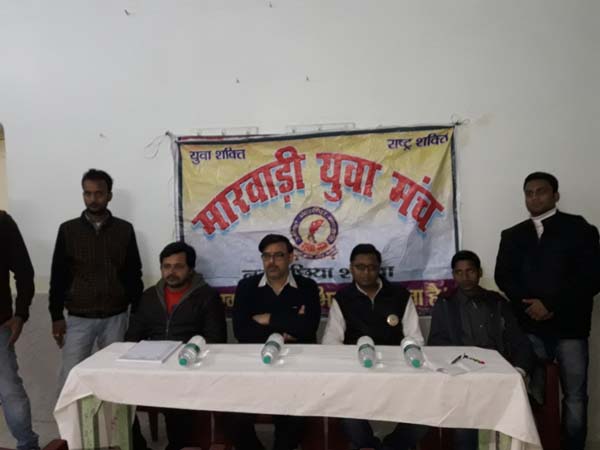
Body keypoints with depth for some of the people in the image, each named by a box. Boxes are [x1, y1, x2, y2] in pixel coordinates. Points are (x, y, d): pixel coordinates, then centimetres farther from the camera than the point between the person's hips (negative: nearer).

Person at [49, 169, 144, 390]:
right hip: (78, 318, 0)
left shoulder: (124, 230, 3)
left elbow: (134, 273, 5)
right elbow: (58, 275, 3)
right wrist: (56, 315, -1)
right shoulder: (68, 230, 2)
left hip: (116, 317, 0)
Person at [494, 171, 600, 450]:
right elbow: (503, 276, 4)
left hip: (569, 326, -2)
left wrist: (552, 305, -13)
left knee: (575, 396, 6)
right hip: (529, 327, 2)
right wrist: (528, 304, -11)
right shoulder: (513, 235, 11)